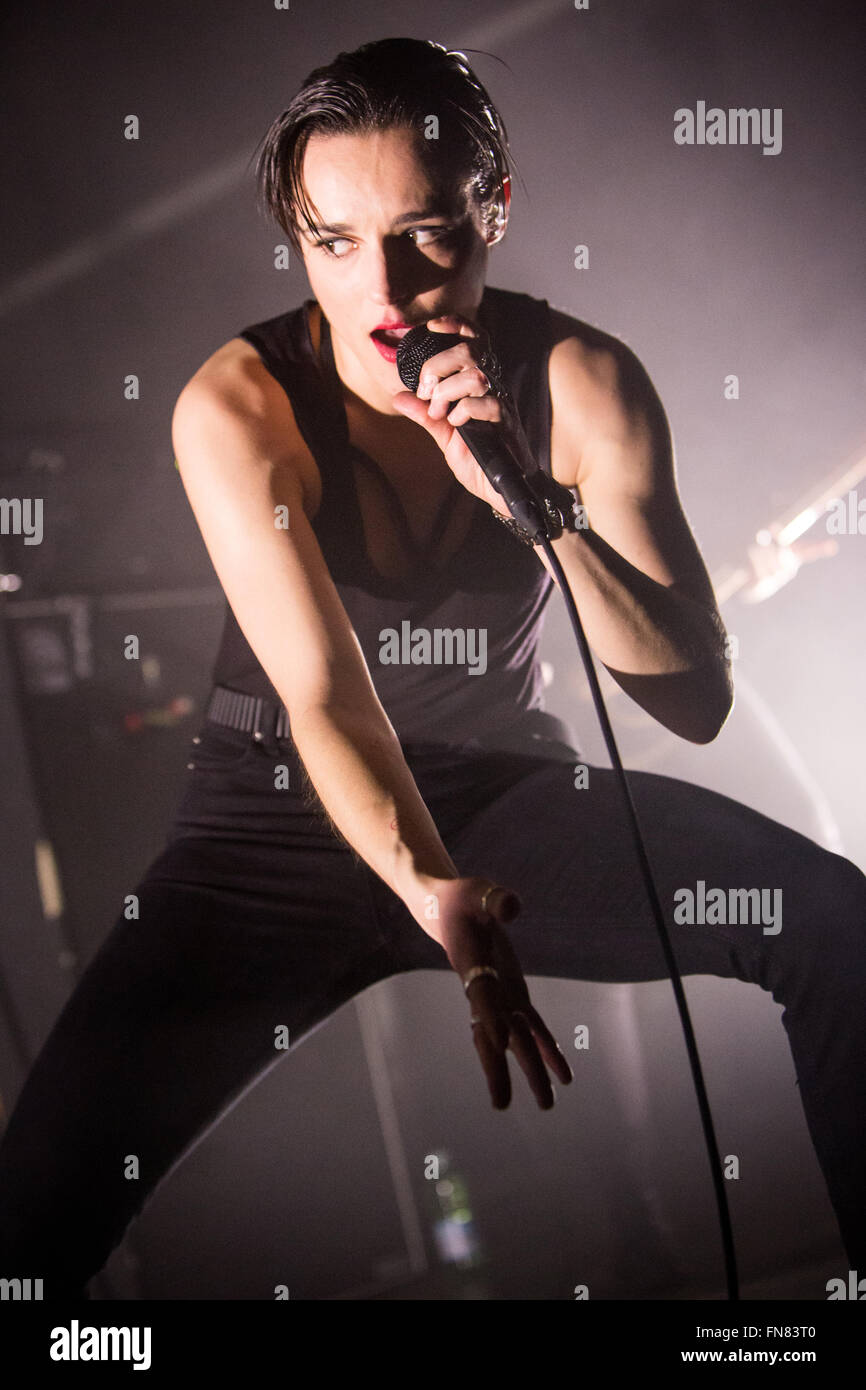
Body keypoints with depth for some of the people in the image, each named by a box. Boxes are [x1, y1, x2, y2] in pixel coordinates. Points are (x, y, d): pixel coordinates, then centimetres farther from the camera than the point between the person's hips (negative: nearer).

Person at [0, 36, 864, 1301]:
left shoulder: (582, 380, -12)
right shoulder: (236, 405, -17)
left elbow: (696, 702, -16)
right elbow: (322, 694, -27)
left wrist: (532, 498, -31)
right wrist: (429, 892, -46)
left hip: (512, 794, 2)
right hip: (289, 820, -2)